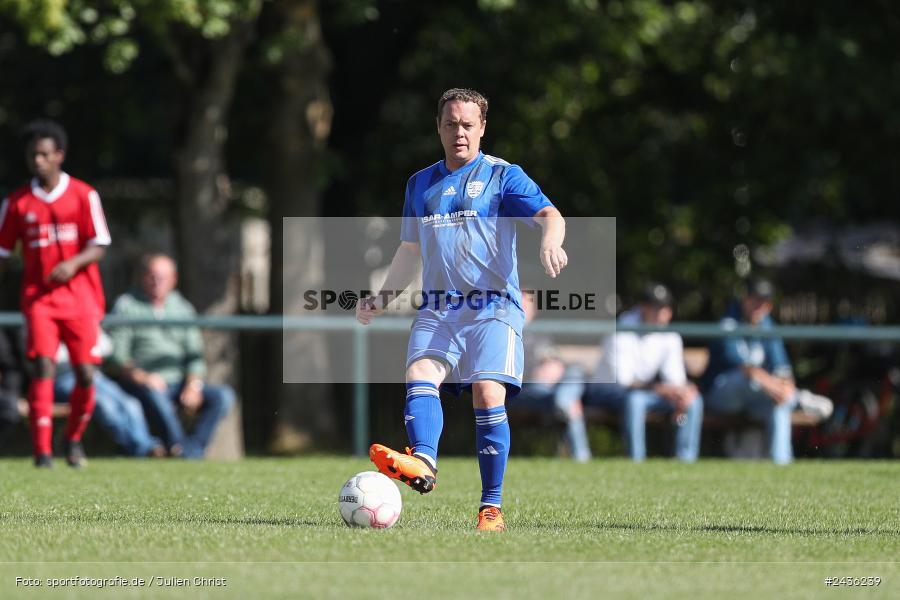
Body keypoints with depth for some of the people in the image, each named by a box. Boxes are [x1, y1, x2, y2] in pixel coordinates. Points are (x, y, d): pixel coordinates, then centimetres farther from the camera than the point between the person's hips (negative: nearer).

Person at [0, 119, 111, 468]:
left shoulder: (83, 196, 1)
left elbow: (99, 247, -3)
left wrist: (73, 264, -20)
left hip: (80, 297, 0)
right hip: (39, 298, 0)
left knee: (86, 373, -4)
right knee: (44, 368, -15)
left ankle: (74, 439, 21)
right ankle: (42, 451, -15)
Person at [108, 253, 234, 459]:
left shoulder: (182, 307, 17)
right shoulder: (126, 305, 5)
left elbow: (194, 354, 12)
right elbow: (117, 354, -4)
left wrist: (193, 385, -8)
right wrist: (141, 377, -21)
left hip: (179, 383, 5)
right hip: (141, 386, -5)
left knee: (223, 395, -19)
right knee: (154, 394, -39)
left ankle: (193, 448, -33)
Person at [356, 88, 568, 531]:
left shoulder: (502, 176, 5)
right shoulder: (420, 185, 20)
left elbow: (549, 216, -9)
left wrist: (549, 242, -31)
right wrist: (380, 299, 22)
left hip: (493, 307, -4)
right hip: (437, 309, 4)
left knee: (488, 395, -18)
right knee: (419, 375, -24)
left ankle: (492, 507, -14)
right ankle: (423, 462, -49)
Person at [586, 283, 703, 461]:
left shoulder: (670, 337, 0)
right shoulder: (622, 333, -21)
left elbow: (675, 379, 0)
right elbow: (622, 380, -28)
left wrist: (682, 393, -26)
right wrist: (660, 389, -41)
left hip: (643, 390, 7)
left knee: (694, 400, -11)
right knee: (634, 399, -40)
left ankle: (686, 461, -15)